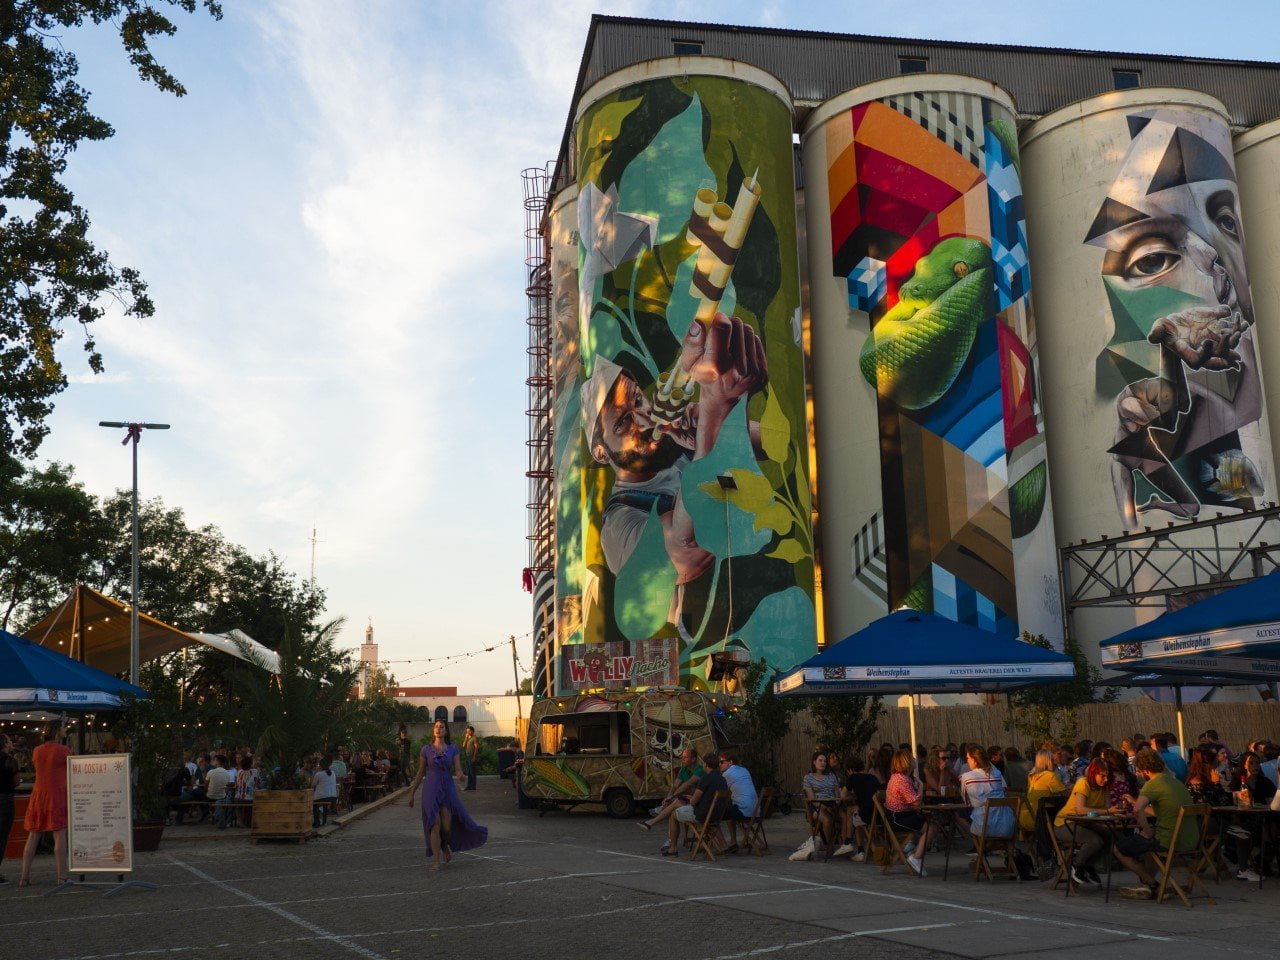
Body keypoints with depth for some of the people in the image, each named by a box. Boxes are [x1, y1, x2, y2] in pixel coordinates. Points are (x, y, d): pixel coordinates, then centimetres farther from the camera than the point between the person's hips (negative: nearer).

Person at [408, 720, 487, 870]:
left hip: (448, 789, 1)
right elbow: (420, 773, 8)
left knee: (447, 825, -5)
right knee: (435, 825, -7)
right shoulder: (426, 749, 3)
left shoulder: (453, 748, 4)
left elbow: (458, 770, -3)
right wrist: (412, 793, 8)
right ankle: (437, 861, 1)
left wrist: (460, 776, -27)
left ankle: (445, 847, 28)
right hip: (431, 789, -1)